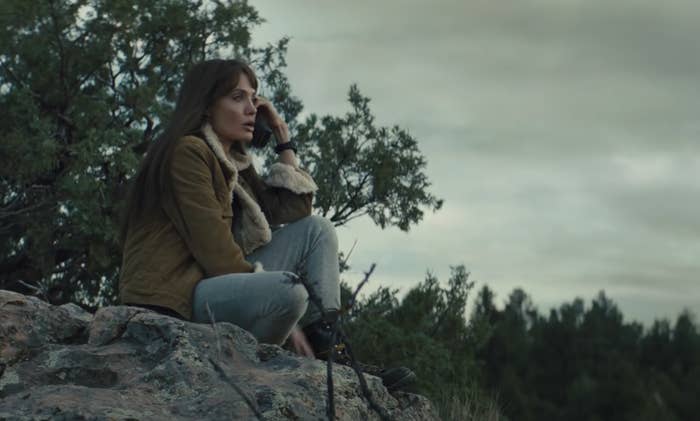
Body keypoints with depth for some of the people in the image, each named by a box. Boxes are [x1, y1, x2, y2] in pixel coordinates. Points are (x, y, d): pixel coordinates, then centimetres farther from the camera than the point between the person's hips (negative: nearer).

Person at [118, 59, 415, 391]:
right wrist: (284, 315, -15)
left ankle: (333, 359, -5)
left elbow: (293, 211, 15)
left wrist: (282, 134, 17)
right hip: (171, 300, -10)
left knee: (317, 230, 8)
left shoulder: (233, 162, 20)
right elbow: (214, 250, -17)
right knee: (289, 292, -34)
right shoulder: (188, 151, -10)